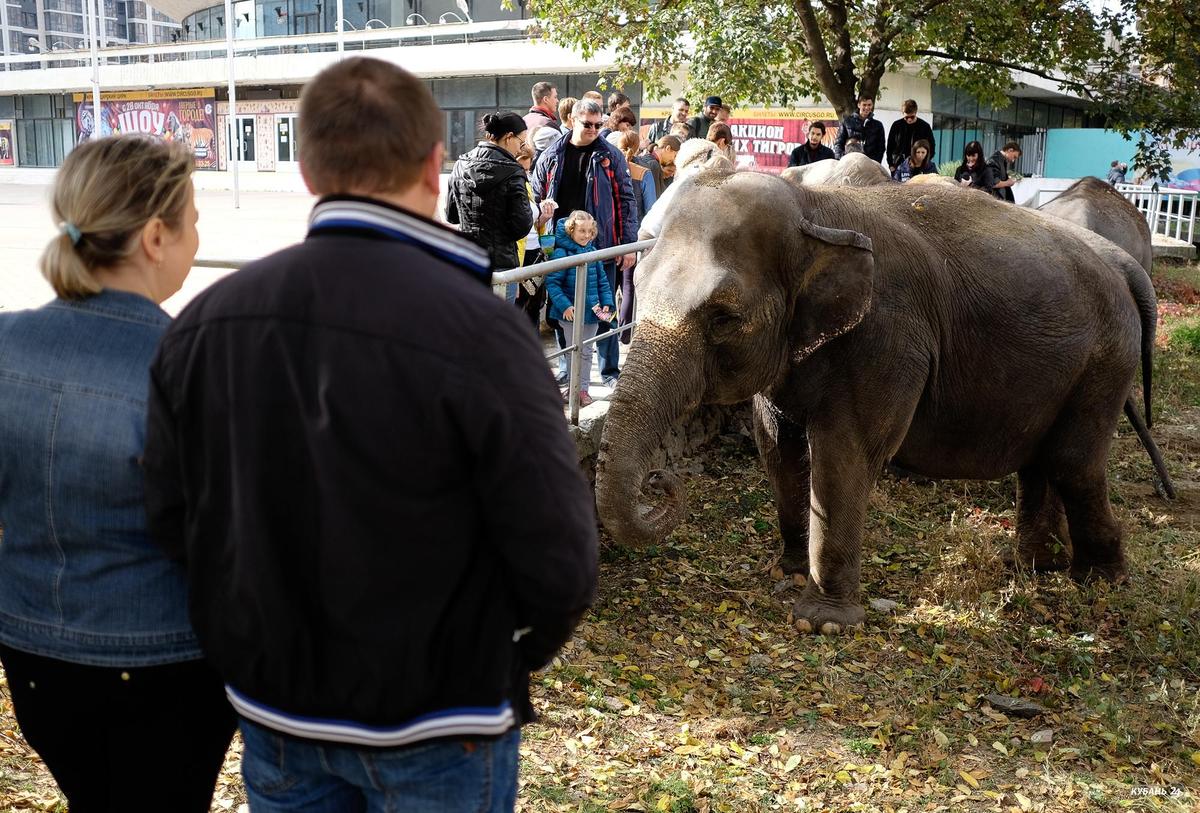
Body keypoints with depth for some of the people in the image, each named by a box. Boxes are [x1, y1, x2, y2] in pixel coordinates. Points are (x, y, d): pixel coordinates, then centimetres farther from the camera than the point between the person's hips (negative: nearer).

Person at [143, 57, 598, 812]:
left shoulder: (206, 319, -9)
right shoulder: (478, 329, -24)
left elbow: (172, 514, 0)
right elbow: (559, 562, -21)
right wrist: (500, 662, 0)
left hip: (273, 704, 4)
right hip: (431, 726, -4)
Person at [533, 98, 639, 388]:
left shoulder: (611, 156, 1)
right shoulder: (552, 156, 7)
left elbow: (625, 201, 1)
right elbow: (536, 199, 12)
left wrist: (628, 244, -4)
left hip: (602, 246, -2)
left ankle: (610, 372, 14)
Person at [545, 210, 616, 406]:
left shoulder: (593, 252, 5)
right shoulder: (561, 253, -13)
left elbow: (602, 280, 12)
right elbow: (552, 283, -15)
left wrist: (607, 303, 4)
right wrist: (565, 306, -23)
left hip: (592, 311, 5)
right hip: (571, 312, -5)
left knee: (586, 352, 12)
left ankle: (583, 388, 21)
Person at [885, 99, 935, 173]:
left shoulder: (925, 126, 0)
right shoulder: (896, 125, 3)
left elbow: (931, 147, 8)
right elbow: (890, 147, 10)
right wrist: (891, 165, 4)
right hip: (898, 166, 1)